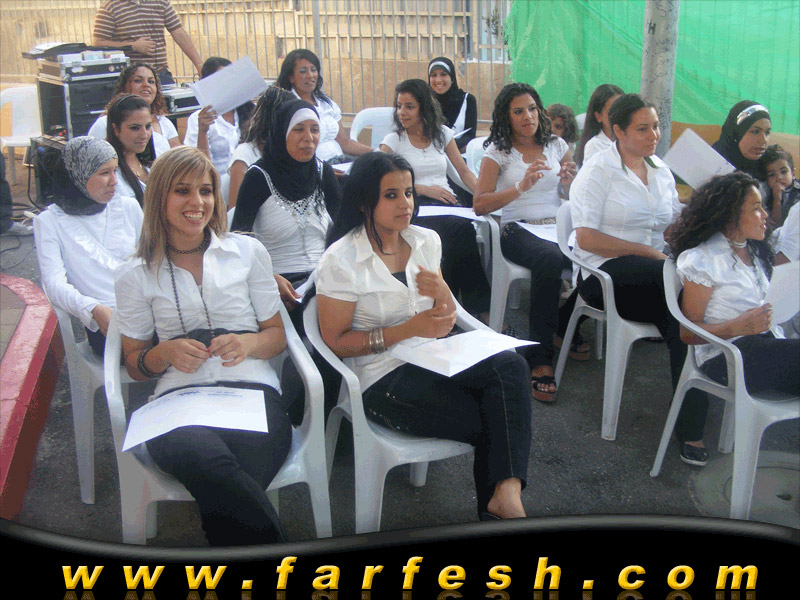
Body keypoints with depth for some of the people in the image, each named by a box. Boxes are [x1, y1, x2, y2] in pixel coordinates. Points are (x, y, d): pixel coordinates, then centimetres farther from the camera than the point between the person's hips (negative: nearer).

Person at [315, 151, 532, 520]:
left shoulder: (426, 241, 9)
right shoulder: (340, 260, -10)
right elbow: (335, 341, -9)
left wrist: (440, 294, -11)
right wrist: (409, 329, -18)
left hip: (431, 359, 6)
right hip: (382, 378, -6)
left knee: (510, 366, -25)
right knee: (489, 422, -22)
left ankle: (506, 493, -31)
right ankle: (497, 504, -2)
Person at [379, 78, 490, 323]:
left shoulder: (442, 133, 18)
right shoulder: (393, 140, 8)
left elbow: (464, 171, 17)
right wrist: (425, 189, -10)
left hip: (446, 202, 3)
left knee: (461, 230, -36)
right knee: (461, 229, -35)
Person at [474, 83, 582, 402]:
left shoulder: (556, 145, 15)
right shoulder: (498, 152, 5)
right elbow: (479, 205, -7)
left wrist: (569, 180, -4)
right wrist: (521, 186, -18)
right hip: (518, 230, -4)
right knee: (550, 258, -39)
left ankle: (567, 326, 0)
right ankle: (539, 358, -35)